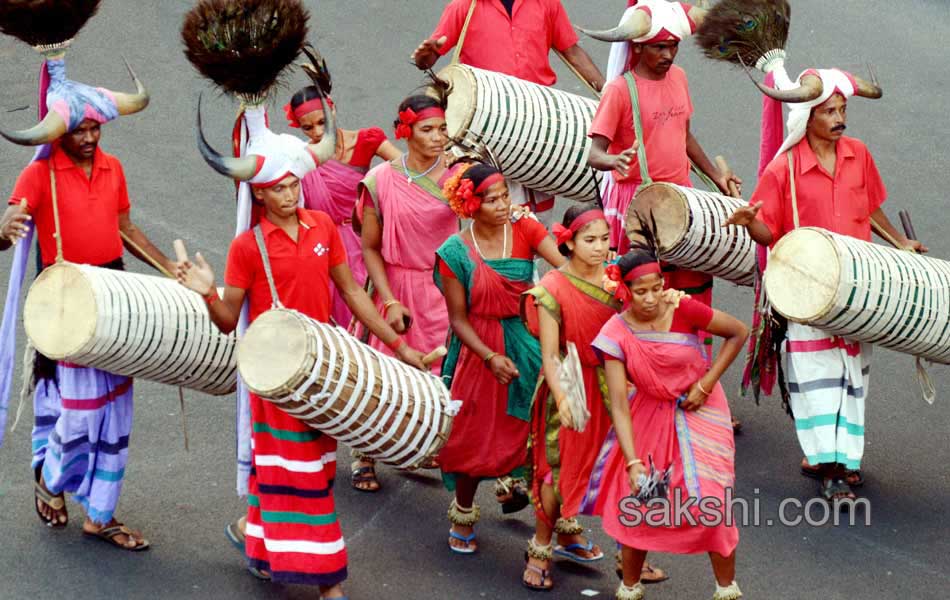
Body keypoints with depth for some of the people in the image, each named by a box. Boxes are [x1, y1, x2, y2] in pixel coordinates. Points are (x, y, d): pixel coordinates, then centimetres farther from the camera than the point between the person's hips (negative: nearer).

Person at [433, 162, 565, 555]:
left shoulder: (525, 231, -6)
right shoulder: (455, 253, -10)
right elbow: (458, 319, -5)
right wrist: (491, 357, -17)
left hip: (527, 344, 1)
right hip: (479, 349, -1)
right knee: (474, 440, 11)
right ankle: (463, 516, 35)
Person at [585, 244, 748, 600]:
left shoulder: (683, 310, -21)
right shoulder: (617, 334, -18)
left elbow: (738, 333, -8)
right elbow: (619, 405, -20)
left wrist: (707, 383, -13)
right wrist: (633, 462, -29)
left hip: (699, 411, -2)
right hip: (650, 417, 2)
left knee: (710, 502, -9)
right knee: (637, 505, 3)